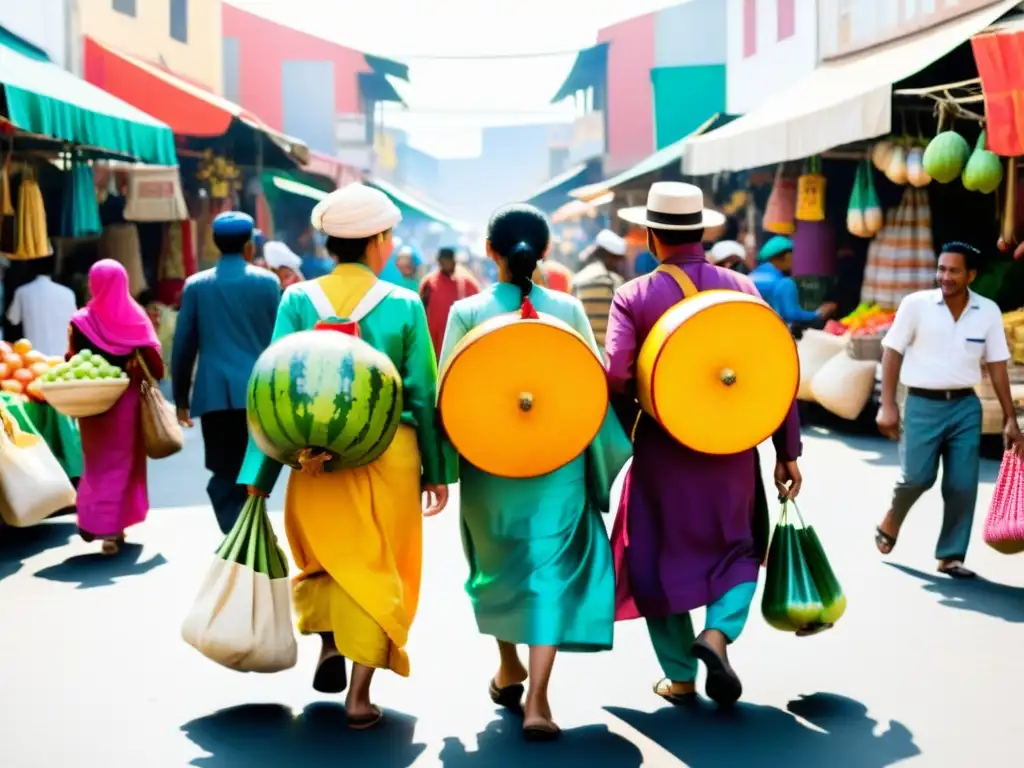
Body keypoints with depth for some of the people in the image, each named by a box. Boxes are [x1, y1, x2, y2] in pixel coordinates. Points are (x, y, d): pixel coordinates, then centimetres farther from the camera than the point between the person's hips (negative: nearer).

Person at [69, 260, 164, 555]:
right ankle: (113, 525, 6)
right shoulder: (137, 317, -4)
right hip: (127, 398, 0)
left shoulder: (81, 321, -7)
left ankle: (93, 519, 13)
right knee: (122, 459, 9)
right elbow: (153, 359, -5)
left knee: (98, 461, 15)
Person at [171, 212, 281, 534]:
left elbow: (183, 346, 5)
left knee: (225, 473, 4)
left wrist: (181, 398, 13)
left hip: (215, 394, 0)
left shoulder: (196, 285, 4)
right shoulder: (268, 281, 2)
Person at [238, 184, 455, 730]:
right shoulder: (404, 305, -4)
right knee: (378, 567, 9)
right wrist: (439, 470, 7)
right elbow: (423, 395, -1)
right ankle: (359, 694, 6)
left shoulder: (298, 301, -2)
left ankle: (329, 645, 9)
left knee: (324, 556, 25)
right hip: (390, 456, -1)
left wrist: (258, 477, -2)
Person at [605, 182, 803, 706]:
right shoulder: (743, 288, -1)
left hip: (663, 449, -1)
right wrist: (787, 451, 2)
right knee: (737, 548, 19)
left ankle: (680, 677, 21)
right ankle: (718, 631, -7)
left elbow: (617, 376, -19)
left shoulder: (634, 296, -8)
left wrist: (628, 428, 0)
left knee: (665, 556, 14)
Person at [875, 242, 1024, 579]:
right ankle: (891, 520, 22)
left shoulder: (988, 311, 1)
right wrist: (887, 405, -6)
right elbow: (892, 353, -1)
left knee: (963, 485, -1)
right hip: (923, 404, -2)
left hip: (966, 406, 3)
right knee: (917, 476, -9)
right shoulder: (916, 304, -6)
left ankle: (951, 556, 13)